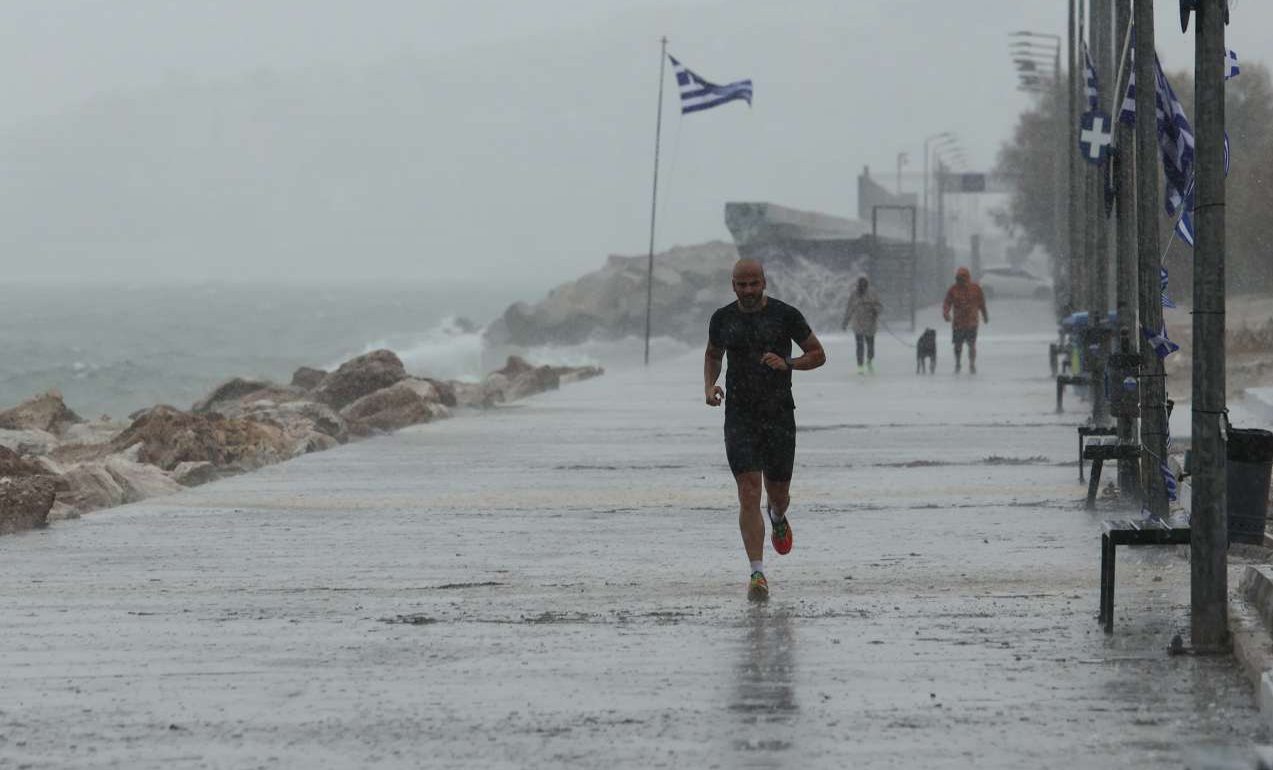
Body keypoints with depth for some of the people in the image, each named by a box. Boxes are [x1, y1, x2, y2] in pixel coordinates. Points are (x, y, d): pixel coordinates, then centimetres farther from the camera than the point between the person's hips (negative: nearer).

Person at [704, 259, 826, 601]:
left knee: (778, 493, 11)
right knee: (749, 494, -12)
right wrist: (709, 386, 1)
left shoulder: (786, 315, -4)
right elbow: (713, 355, 21)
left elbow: (818, 355, 3)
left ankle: (778, 517, 51)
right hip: (740, 417, 0)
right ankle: (757, 574, -13)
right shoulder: (722, 319, 3)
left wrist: (787, 363, -16)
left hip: (780, 415, 0)